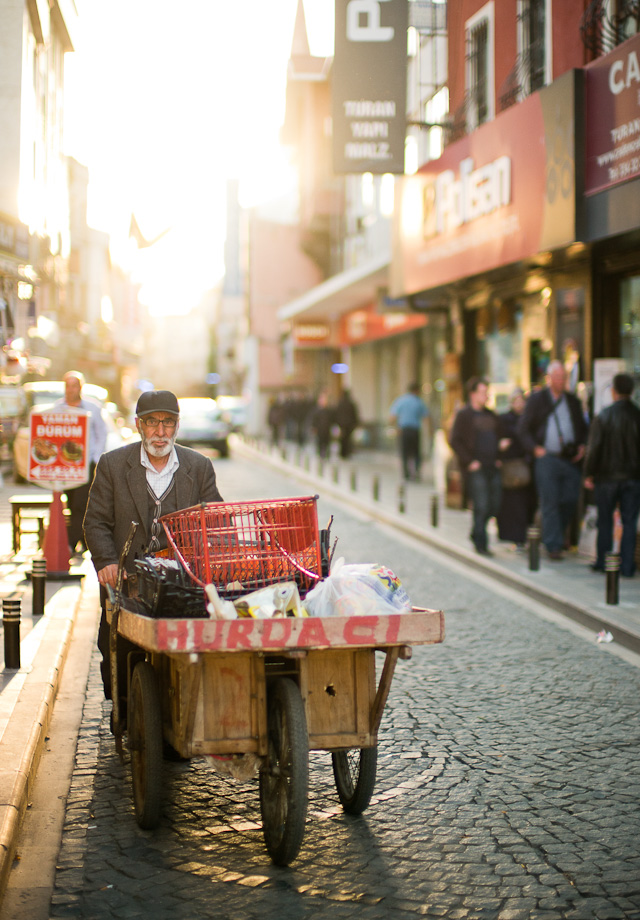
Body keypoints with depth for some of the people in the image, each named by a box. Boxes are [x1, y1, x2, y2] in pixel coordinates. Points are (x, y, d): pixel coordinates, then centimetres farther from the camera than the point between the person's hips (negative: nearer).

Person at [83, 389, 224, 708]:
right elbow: (96, 522, 5)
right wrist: (107, 562, -12)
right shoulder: (112, 464, 6)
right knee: (115, 651, -4)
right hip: (126, 578, 0)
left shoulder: (199, 467, 8)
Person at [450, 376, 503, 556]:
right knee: (481, 506, -8)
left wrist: (498, 458, 13)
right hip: (476, 468, -7)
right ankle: (481, 544, 2)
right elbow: (454, 441, -9)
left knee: (494, 506, 7)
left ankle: (476, 533, 28)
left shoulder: (491, 415, 17)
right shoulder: (463, 414, -3)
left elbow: (498, 438, 27)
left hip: (492, 467, 7)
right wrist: (469, 461, -13)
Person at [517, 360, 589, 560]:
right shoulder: (536, 399, 4)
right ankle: (553, 545, -3)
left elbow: (583, 428, 24)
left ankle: (557, 535, 23)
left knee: (571, 501, 1)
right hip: (547, 458, -4)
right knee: (550, 502, -6)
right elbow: (523, 428, 4)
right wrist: (535, 448, -8)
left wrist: (582, 446, 6)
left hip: (571, 460, 4)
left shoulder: (573, 401, 15)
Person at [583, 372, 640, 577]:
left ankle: (602, 562, 16)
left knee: (605, 521, 10)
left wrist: (589, 474, 1)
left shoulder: (603, 417, -8)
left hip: (607, 476, -1)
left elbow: (593, 448, -7)